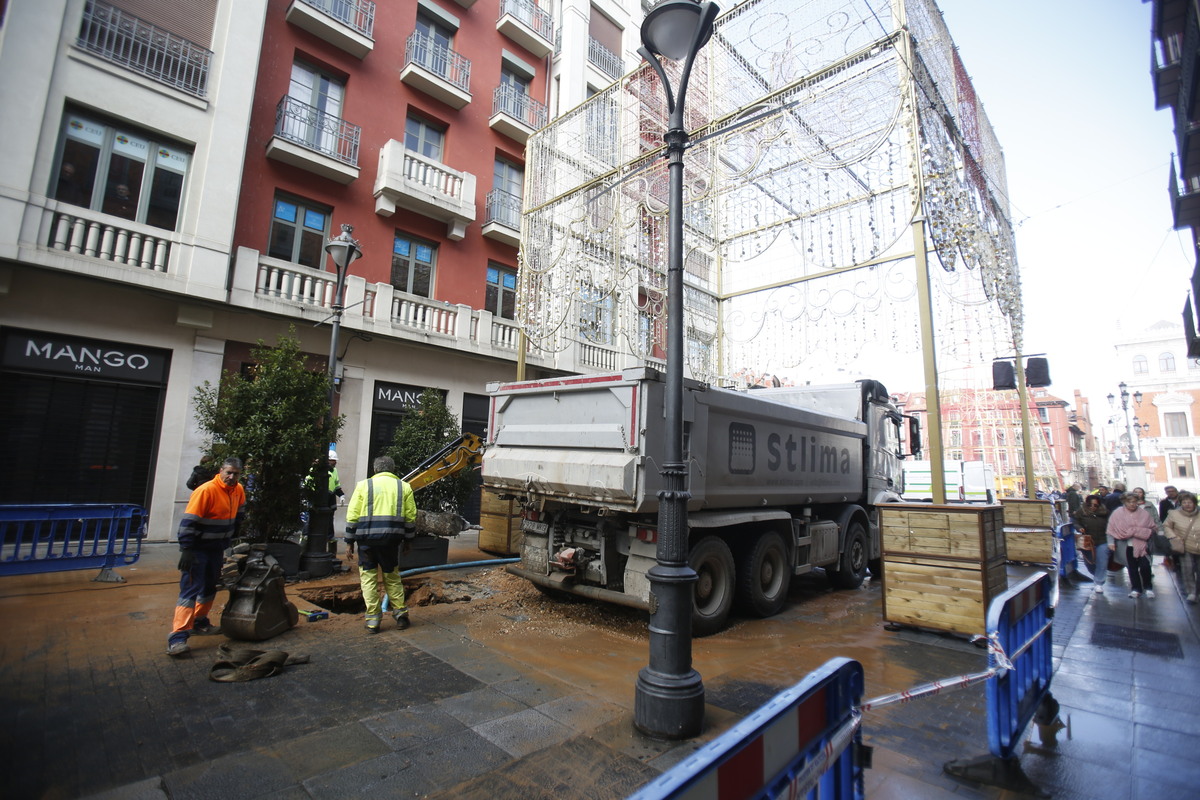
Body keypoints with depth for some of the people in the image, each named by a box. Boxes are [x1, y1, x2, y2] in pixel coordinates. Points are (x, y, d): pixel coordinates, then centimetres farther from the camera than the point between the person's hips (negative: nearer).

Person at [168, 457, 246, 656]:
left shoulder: (238, 490, 2)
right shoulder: (206, 490, -22)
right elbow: (188, 522, -22)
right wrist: (186, 550, -24)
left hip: (217, 549, 8)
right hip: (197, 549, -8)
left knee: (210, 588, 19)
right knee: (190, 591, -11)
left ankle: (200, 623, 36)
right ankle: (177, 638, -8)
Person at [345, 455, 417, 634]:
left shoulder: (363, 485, 7)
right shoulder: (404, 487, 10)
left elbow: (352, 517, 4)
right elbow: (411, 517, 7)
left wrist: (350, 541, 10)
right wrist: (408, 539, 16)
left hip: (366, 538, -1)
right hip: (391, 538, 1)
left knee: (368, 577, 10)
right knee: (392, 577, 15)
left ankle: (373, 619, 11)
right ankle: (400, 614, 16)